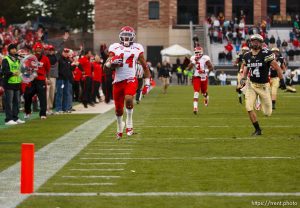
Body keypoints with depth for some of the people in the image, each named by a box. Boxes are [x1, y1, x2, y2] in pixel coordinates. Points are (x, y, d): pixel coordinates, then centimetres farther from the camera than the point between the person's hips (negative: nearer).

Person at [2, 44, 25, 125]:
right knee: (9, 102, -7)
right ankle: (8, 119, -6)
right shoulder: (5, 60, -3)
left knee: (17, 101, 9)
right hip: (9, 83, -7)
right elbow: (4, 71, -15)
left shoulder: (18, 60, 19)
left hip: (17, 83, 7)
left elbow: (20, 70, 28)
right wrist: (13, 73, -29)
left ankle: (15, 118, 16)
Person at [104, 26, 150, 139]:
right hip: (118, 81, 2)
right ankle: (119, 128, 35)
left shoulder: (137, 49, 7)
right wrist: (111, 63, -16)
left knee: (128, 99, -30)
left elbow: (144, 66, 15)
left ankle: (129, 123, -10)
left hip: (131, 80, -2)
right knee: (118, 108, 9)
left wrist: (147, 81, 12)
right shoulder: (115, 48, 7)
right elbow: (107, 66, 6)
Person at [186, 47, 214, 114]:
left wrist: (204, 71, -25)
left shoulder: (205, 58, -12)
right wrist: (193, 62, -15)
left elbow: (211, 68, -11)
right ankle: (195, 108, -17)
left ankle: (206, 98, 52)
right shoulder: (193, 58, 0)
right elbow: (188, 68, -1)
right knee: (196, 92, -12)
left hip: (204, 77, -1)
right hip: (196, 77, 2)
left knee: (204, 92, 14)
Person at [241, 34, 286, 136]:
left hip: (263, 86, -3)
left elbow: (277, 68, -10)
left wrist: (281, 81, -10)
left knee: (267, 113, 1)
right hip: (251, 85, 3)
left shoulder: (266, 54, -15)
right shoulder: (247, 56, 0)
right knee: (249, 107, -14)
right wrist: (243, 78, -3)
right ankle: (257, 129, 3)